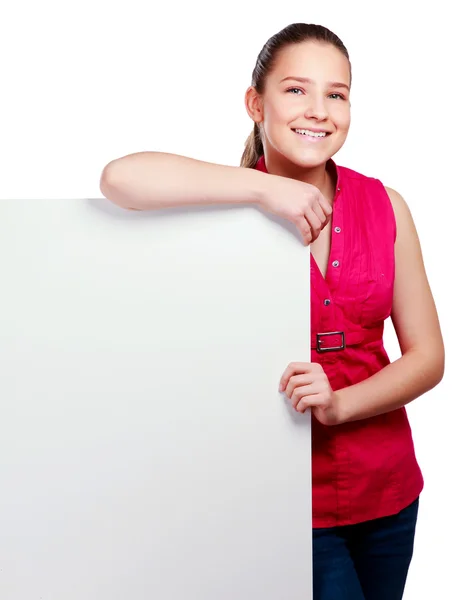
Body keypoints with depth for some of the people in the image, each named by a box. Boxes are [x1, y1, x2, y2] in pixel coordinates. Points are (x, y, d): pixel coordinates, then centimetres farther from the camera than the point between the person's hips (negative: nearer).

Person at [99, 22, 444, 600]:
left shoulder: (383, 205, -2)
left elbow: (427, 357, -1)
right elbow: (120, 178, -30)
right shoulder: (233, 202, -10)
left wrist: (339, 404, -18)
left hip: (386, 486, 4)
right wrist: (265, 187, -28)